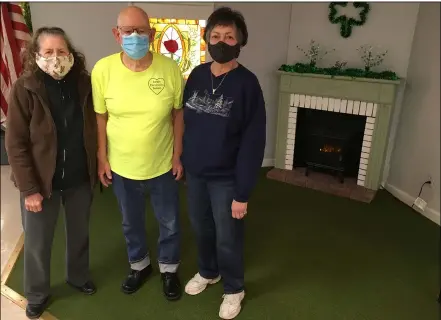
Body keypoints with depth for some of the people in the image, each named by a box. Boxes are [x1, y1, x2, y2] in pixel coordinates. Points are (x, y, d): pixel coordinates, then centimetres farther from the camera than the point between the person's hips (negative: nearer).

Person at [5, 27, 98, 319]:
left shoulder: (84, 83, -7)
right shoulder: (24, 89, -14)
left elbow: (95, 128, 3)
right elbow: (16, 144, -13)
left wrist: (97, 167, 1)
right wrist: (29, 188, -14)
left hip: (80, 178, 3)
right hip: (42, 181, -2)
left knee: (80, 233, 21)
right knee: (37, 243, 14)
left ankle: (79, 277, 48)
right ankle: (37, 295, 40)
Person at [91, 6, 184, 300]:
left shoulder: (170, 69, -13)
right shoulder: (103, 69, -12)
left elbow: (178, 113, -4)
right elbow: (100, 117, -3)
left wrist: (177, 155, -3)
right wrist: (102, 158, -1)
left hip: (163, 166, 0)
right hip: (121, 167, 1)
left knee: (169, 222, 17)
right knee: (131, 223, 21)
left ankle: (169, 268, 43)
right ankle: (140, 265, 48)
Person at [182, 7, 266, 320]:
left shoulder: (247, 83, -16)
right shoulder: (197, 75, 1)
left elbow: (253, 142, -16)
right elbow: (185, 121, 9)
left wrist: (243, 192, -17)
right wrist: (182, 160, 8)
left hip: (226, 178, -5)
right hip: (195, 172, 5)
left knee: (228, 238, 11)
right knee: (201, 228, 22)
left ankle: (234, 289, 37)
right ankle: (207, 272, 49)